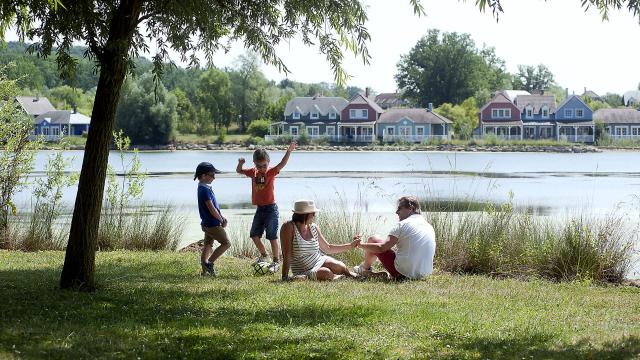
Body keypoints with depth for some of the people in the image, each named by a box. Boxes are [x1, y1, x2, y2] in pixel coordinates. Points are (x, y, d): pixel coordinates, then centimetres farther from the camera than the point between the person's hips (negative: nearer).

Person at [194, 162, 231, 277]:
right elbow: (211, 209, -23)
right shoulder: (205, 189, -22)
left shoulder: (204, 188, 9)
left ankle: (205, 269, 17)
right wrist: (221, 220, -10)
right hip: (213, 224, -10)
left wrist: (221, 217, 9)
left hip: (207, 223, 10)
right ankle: (209, 263, -4)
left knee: (208, 245, 14)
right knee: (226, 243, -2)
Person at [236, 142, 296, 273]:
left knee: (272, 236, -3)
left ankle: (276, 261, 6)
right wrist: (240, 163, -5)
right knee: (254, 235, 11)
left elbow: (281, 164, -25)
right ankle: (263, 255, 31)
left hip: (271, 208, -6)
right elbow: (239, 171, 17)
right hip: (259, 208, 6)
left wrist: (289, 152, -39)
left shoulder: (271, 172, -9)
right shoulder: (253, 172, 6)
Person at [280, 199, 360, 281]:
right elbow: (286, 254, -19)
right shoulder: (289, 227, -15)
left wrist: (350, 246, 13)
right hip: (305, 272, -5)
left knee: (341, 267, -22)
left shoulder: (314, 227, 3)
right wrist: (285, 277, -23)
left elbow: (327, 248, 15)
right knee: (325, 273, -33)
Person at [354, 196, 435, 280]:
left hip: (403, 273, -7)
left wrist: (361, 245, 2)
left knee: (372, 240, 12)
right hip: (423, 275, 7)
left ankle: (365, 268, 35)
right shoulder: (430, 227, 9)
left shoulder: (402, 225, -10)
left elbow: (381, 248, -13)